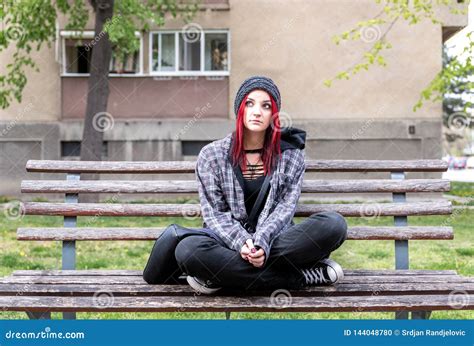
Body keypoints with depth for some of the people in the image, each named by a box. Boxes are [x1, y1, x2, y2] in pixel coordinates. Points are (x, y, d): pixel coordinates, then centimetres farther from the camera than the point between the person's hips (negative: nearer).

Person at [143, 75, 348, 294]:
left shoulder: (290, 154, 8)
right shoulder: (212, 155, 5)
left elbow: (286, 207, -2)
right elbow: (214, 215, -2)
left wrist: (262, 242, -22)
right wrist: (242, 242, -22)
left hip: (275, 242, 1)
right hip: (229, 242, 0)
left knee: (334, 224, -27)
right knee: (189, 249, -36)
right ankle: (303, 276, -28)